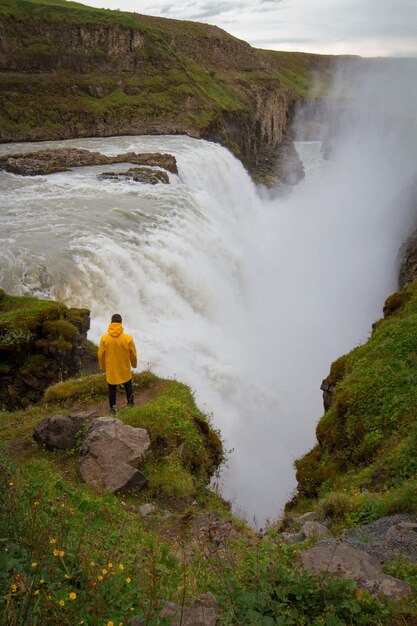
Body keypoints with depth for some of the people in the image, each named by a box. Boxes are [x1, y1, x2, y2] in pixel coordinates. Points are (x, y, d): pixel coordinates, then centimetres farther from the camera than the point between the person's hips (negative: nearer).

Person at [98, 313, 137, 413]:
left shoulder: (104, 338, -16)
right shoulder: (128, 338, -19)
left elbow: (101, 355, -5)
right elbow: (133, 354, -7)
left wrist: (103, 366, 14)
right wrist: (134, 364, 14)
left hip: (110, 369, 0)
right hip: (125, 369, 0)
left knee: (111, 388, 18)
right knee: (128, 385, 24)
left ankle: (113, 407, 27)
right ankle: (130, 402, 38)